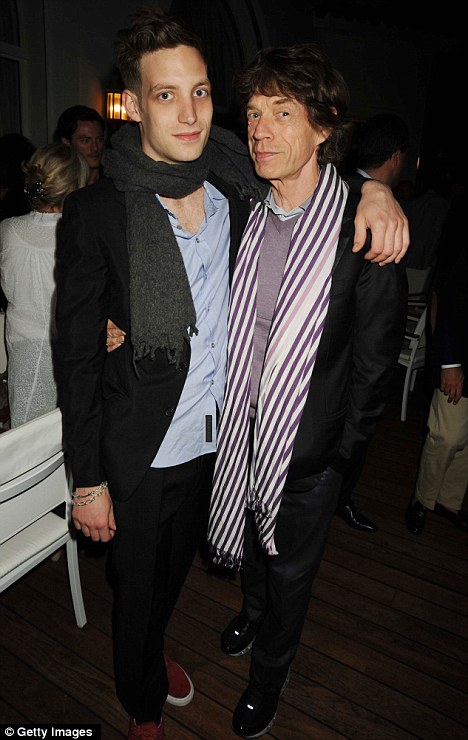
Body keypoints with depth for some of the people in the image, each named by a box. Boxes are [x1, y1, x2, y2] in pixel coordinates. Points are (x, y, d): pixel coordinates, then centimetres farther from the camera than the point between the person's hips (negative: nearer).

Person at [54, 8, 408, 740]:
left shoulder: (235, 187, -4)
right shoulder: (96, 212, -17)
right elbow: (78, 356, -14)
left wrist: (373, 187, -9)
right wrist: (89, 480, -10)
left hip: (217, 437, 5)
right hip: (139, 455, -4)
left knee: (176, 567, 29)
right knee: (137, 584, 19)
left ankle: (155, 651, 63)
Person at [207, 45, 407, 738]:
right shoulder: (244, 217, -4)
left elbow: (373, 362, -13)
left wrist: (341, 452, -9)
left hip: (310, 442, -4)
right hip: (239, 427, 5)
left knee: (291, 564, 19)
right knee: (251, 542, 28)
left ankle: (270, 669, 48)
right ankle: (253, 611, 61)